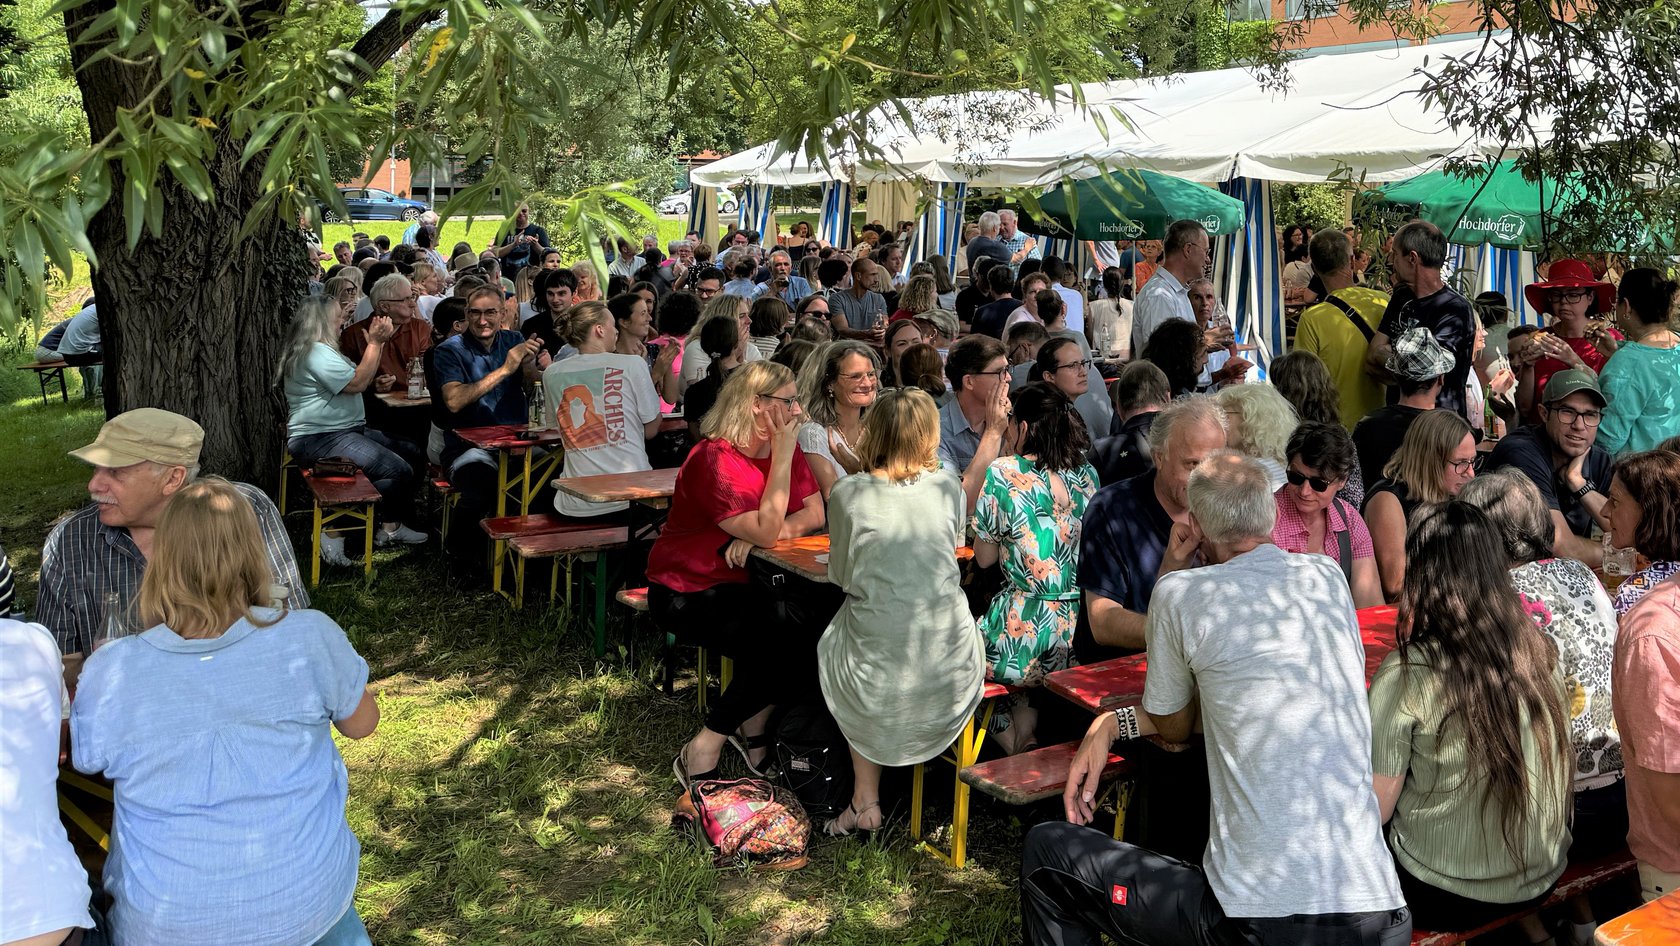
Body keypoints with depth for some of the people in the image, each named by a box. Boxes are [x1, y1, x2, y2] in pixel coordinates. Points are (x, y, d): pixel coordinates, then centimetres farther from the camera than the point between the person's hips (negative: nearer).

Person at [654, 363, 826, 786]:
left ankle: (753, 727, 7)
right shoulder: (714, 460, -22)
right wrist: (782, 455, -25)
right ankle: (703, 751, -8)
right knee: (779, 649, -25)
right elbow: (767, 531, -27)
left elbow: (814, 514, -4)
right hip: (687, 592, -7)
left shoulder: (785, 448, 3)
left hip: (743, 584, 8)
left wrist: (757, 536, -21)